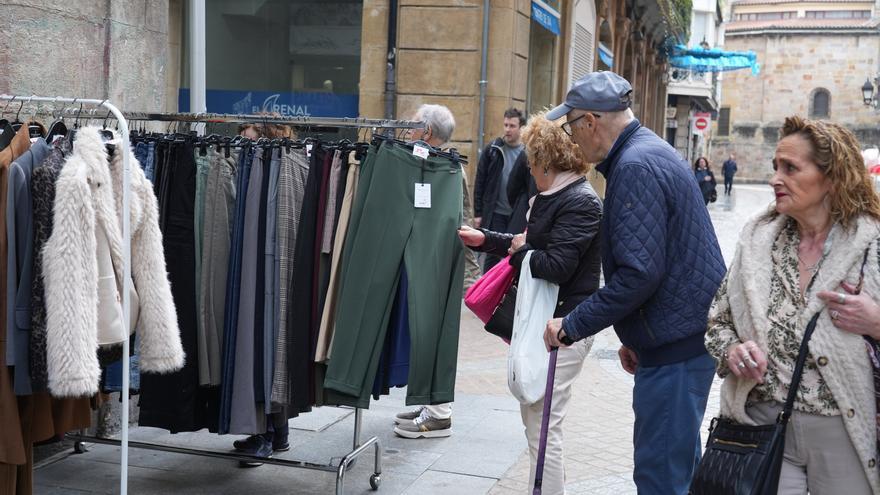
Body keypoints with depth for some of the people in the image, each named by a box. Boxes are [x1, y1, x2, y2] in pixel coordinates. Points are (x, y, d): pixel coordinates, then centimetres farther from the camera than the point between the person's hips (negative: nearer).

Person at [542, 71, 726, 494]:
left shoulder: (636, 166, -18)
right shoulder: (652, 151, 16)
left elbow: (638, 274, -26)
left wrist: (572, 325, -16)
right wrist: (635, 337, 23)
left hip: (675, 347, -11)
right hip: (688, 333, 11)